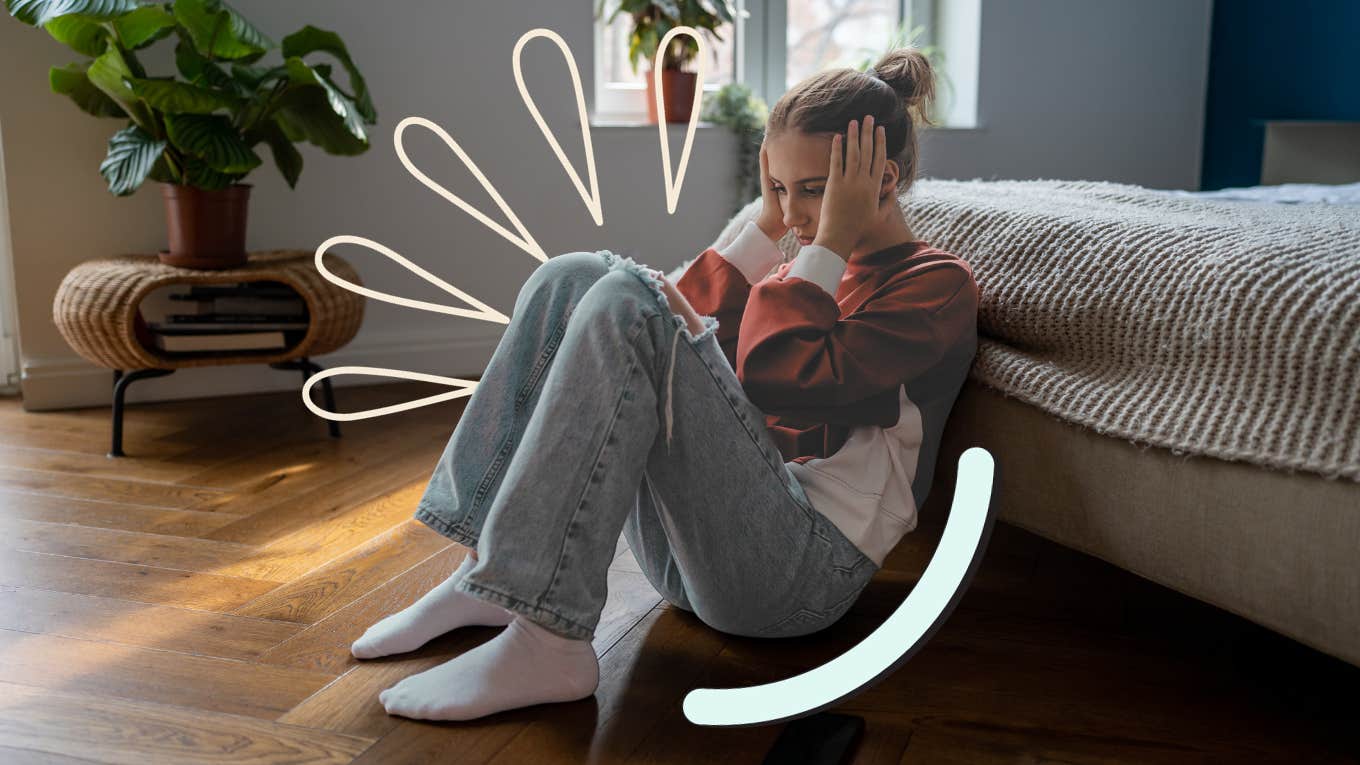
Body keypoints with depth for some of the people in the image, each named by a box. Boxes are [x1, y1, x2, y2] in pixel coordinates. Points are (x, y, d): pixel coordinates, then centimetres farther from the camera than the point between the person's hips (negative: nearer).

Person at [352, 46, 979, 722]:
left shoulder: (936, 285, -1)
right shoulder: (812, 271, 23)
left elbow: (786, 380, -18)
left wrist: (832, 240, -9)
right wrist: (767, 225, 11)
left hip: (799, 570, -7)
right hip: (689, 544, 8)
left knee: (629, 301, -25)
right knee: (574, 277, -6)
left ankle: (546, 642, -29)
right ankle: (486, 575, -12)